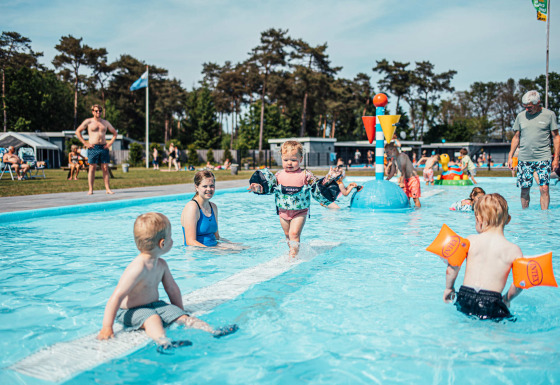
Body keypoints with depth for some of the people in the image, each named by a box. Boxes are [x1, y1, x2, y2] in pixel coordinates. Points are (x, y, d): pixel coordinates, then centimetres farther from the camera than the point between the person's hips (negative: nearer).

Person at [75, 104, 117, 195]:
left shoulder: (105, 123, 14)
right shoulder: (88, 121, 5)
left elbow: (115, 132, 23)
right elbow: (78, 131, 4)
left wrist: (110, 143, 8)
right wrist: (85, 143, -4)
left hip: (104, 147, 3)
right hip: (93, 148, -3)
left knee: (105, 168, 0)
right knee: (92, 168, -3)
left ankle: (107, 189, 1)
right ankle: (90, 189, -1)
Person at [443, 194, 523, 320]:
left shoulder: (470, 241, 2)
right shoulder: (514, 250, 0)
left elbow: (452, 267, -3)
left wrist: (449, 288, 13)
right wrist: (507, 299, 13)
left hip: (464, 300, 3)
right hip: (491, 304, -3)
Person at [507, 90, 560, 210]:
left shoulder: (549, 114, 2)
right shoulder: (521, 116, 9)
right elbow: (516, 137, 15)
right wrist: (510, 156, 8)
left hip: (543, 158, -2)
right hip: (524, 158, 2)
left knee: (544, 188, -10)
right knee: (525, 189, 3)